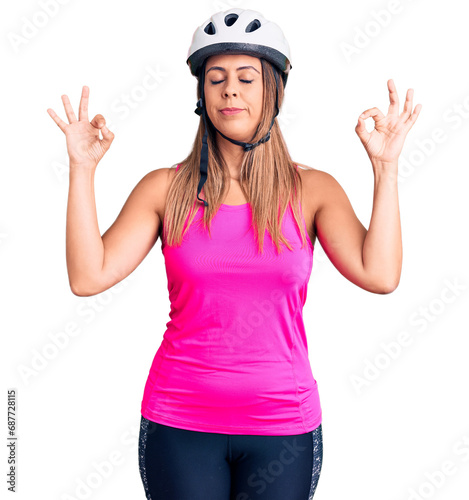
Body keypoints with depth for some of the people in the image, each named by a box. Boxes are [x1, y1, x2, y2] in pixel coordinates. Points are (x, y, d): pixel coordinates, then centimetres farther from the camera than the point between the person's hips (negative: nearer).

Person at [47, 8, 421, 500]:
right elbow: (88, 277, -9)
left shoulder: (312, 190, -1)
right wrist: (82, 169, -14)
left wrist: (385, 165, -14)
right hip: (179, 422, 0)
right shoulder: (165, 188, -1)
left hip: (282, 424, 1)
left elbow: (380, 275, -14)